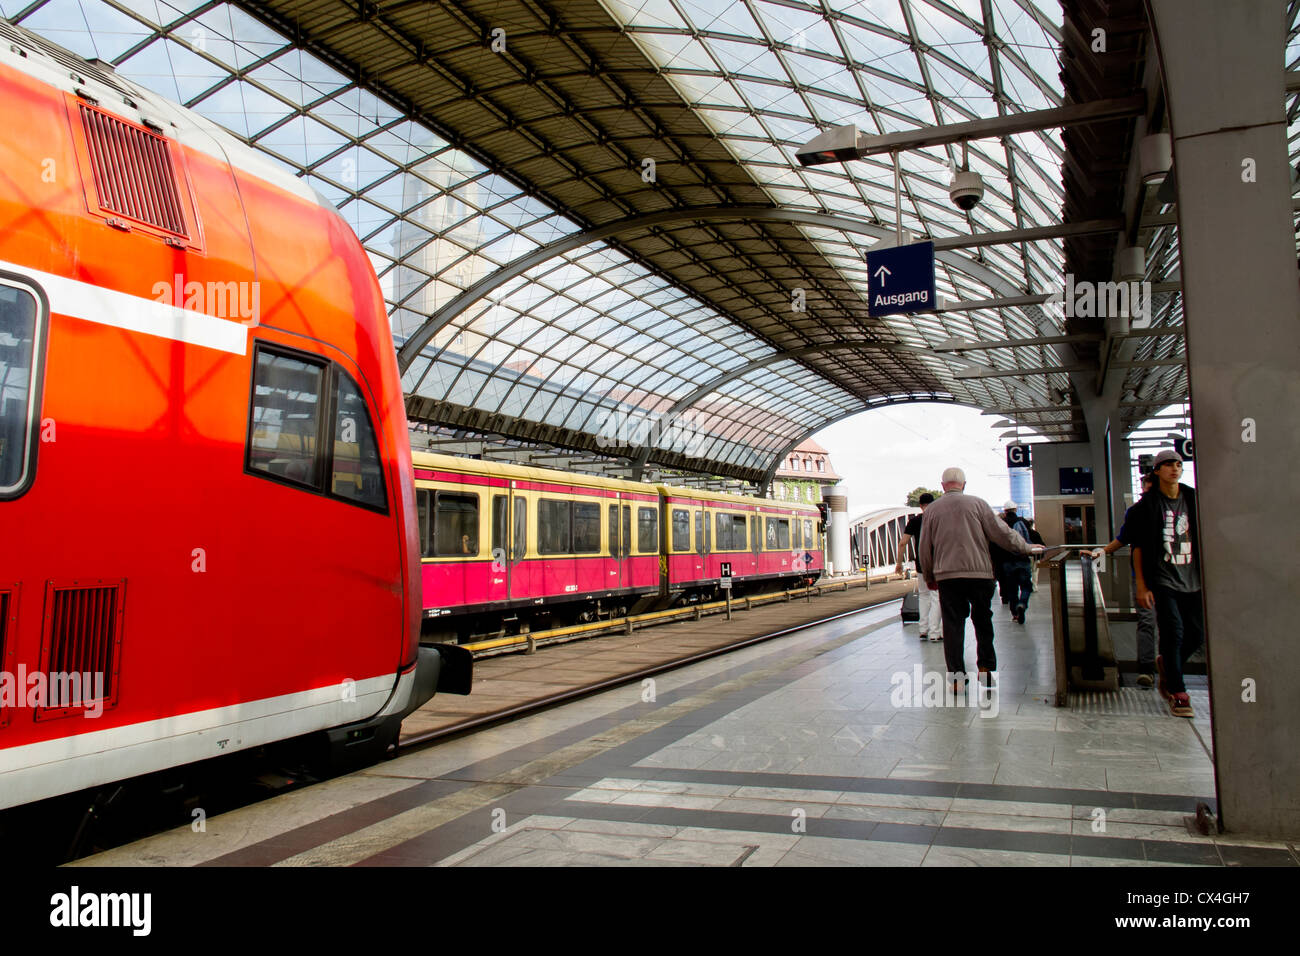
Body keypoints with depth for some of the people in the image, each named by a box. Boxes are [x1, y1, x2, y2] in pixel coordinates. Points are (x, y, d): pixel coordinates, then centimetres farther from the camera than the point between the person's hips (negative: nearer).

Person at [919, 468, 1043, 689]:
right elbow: (1001, 533, 1)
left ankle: (956, 677, 2)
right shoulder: (977, 504, 1)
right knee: (983, 621, 15)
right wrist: (1027, 547, 16)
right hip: (979, 572, 0)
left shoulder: (931, 510, 6)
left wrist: (929, 577, 21)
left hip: (946, 575, 1)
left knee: (952, 624, 4)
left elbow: (924, 549, 9)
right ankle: (986, 666, 15)